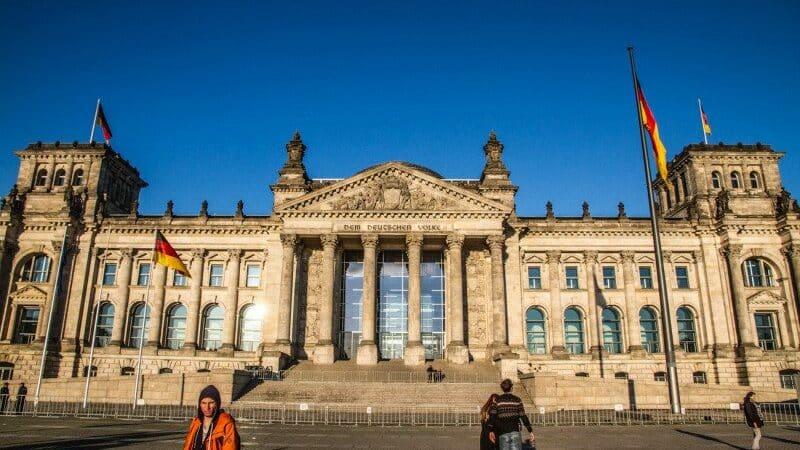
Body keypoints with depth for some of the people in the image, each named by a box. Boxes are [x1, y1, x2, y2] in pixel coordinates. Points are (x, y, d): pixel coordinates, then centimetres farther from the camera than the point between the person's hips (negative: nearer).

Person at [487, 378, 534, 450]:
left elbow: (492, 415, -6)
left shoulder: (498, 400, 3)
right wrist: (531, 431, 2)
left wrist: (491, 431, -5)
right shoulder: (517, 400, 3)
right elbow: (523, 416, -1)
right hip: (515, 432, 0)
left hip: (503, 434, 0)